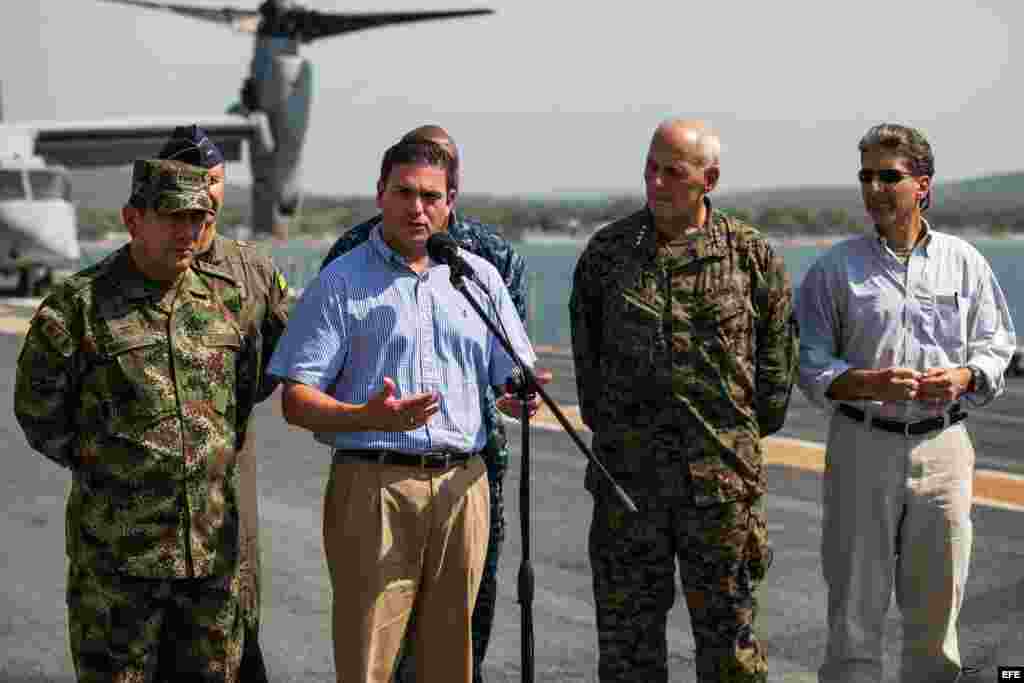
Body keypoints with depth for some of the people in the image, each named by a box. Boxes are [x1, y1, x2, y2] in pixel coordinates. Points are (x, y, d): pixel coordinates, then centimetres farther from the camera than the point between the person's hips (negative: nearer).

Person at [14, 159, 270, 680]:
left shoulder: (220, 301, 5)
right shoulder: (77, 306, -8)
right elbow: (39, 414, 0)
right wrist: (102, 467, 2)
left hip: (214, 544, 4)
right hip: (117, 549, -4)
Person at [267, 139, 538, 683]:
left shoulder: (481, 276, 13)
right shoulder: (340, 282, 1)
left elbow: (516, 375, 17)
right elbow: (295, 399, -4)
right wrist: (369, 418, -22)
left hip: (463, 485, 4)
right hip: (374, 486, -3)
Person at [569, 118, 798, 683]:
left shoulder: (751, 254, 0)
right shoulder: (607, 250, 4)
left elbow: (777, 346, 9)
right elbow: (585, 345, 15)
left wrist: (754, 426, 9)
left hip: (722, 473, -1)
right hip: (626, 472, 2)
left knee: (728, 630, 7)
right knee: (626, 624, 9)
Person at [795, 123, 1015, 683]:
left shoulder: (964, 262, 7)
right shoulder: (836, 268, 0)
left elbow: (997, 344, 11)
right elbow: (809, 364, -3)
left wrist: (963, 376, -10)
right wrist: (869, 383, -20)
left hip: (943, 446, 2)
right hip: (863, 446, -2)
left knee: (936, 607, 12)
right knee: (855, 608, 2)